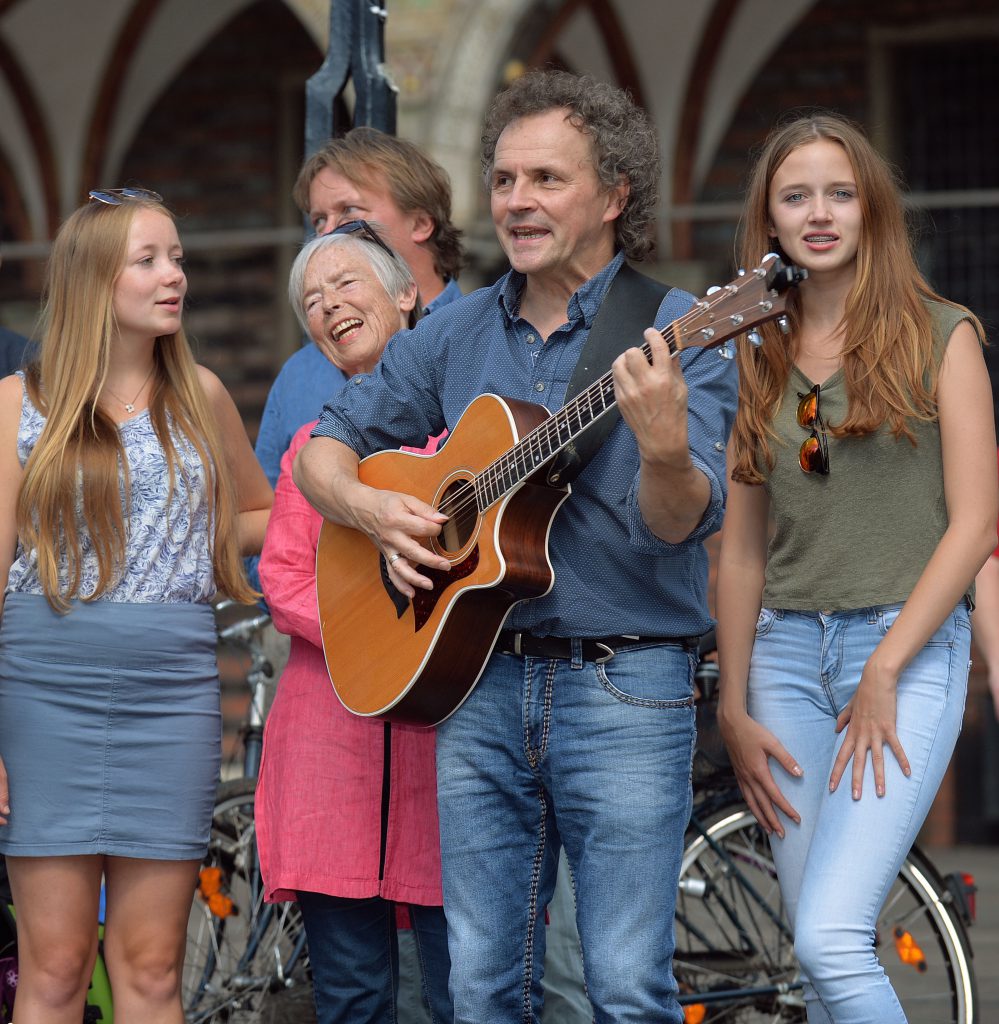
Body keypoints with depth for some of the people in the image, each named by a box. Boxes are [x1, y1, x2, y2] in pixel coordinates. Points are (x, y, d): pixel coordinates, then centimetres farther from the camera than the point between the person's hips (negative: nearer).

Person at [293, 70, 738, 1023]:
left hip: (623, 685, -5)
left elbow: (678, 525, -14)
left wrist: (664, 448, -36)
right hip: (477, 679, 5)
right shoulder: (457, 334, 12)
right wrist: (371, 507, -2)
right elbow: (325, 445, 19)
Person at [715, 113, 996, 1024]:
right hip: (786, 650, 4)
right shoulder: (756, 357, 13)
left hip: (909, 648, -4)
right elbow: (742, 547, 14)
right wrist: (733, 709, 8)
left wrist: (884, 674, -11)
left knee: (831, 938, -20)